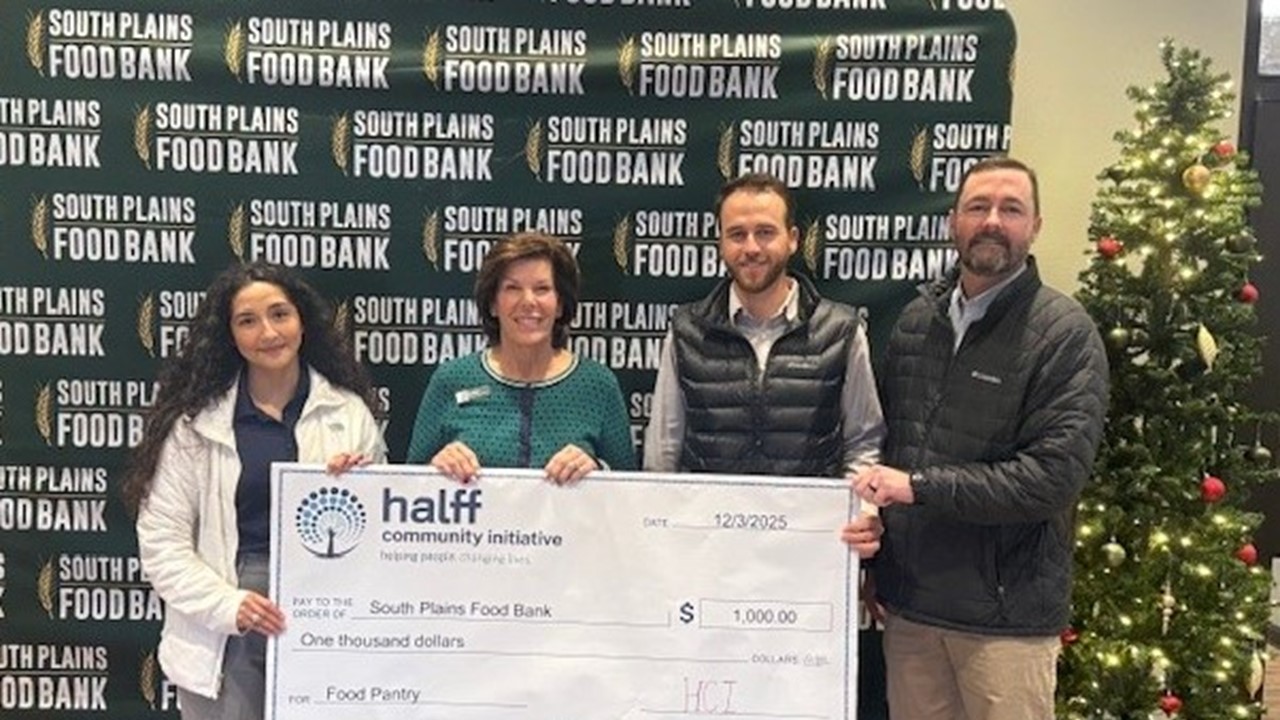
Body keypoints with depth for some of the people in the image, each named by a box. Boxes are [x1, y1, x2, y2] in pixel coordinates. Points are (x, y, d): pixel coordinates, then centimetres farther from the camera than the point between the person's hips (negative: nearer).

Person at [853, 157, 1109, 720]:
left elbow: (1056, 474, -18)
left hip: (1006, 615, -4)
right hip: (908, 599, 4)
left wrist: (920, 485, -20)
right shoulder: (916, 319, 6)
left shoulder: (1065, 332, -10)